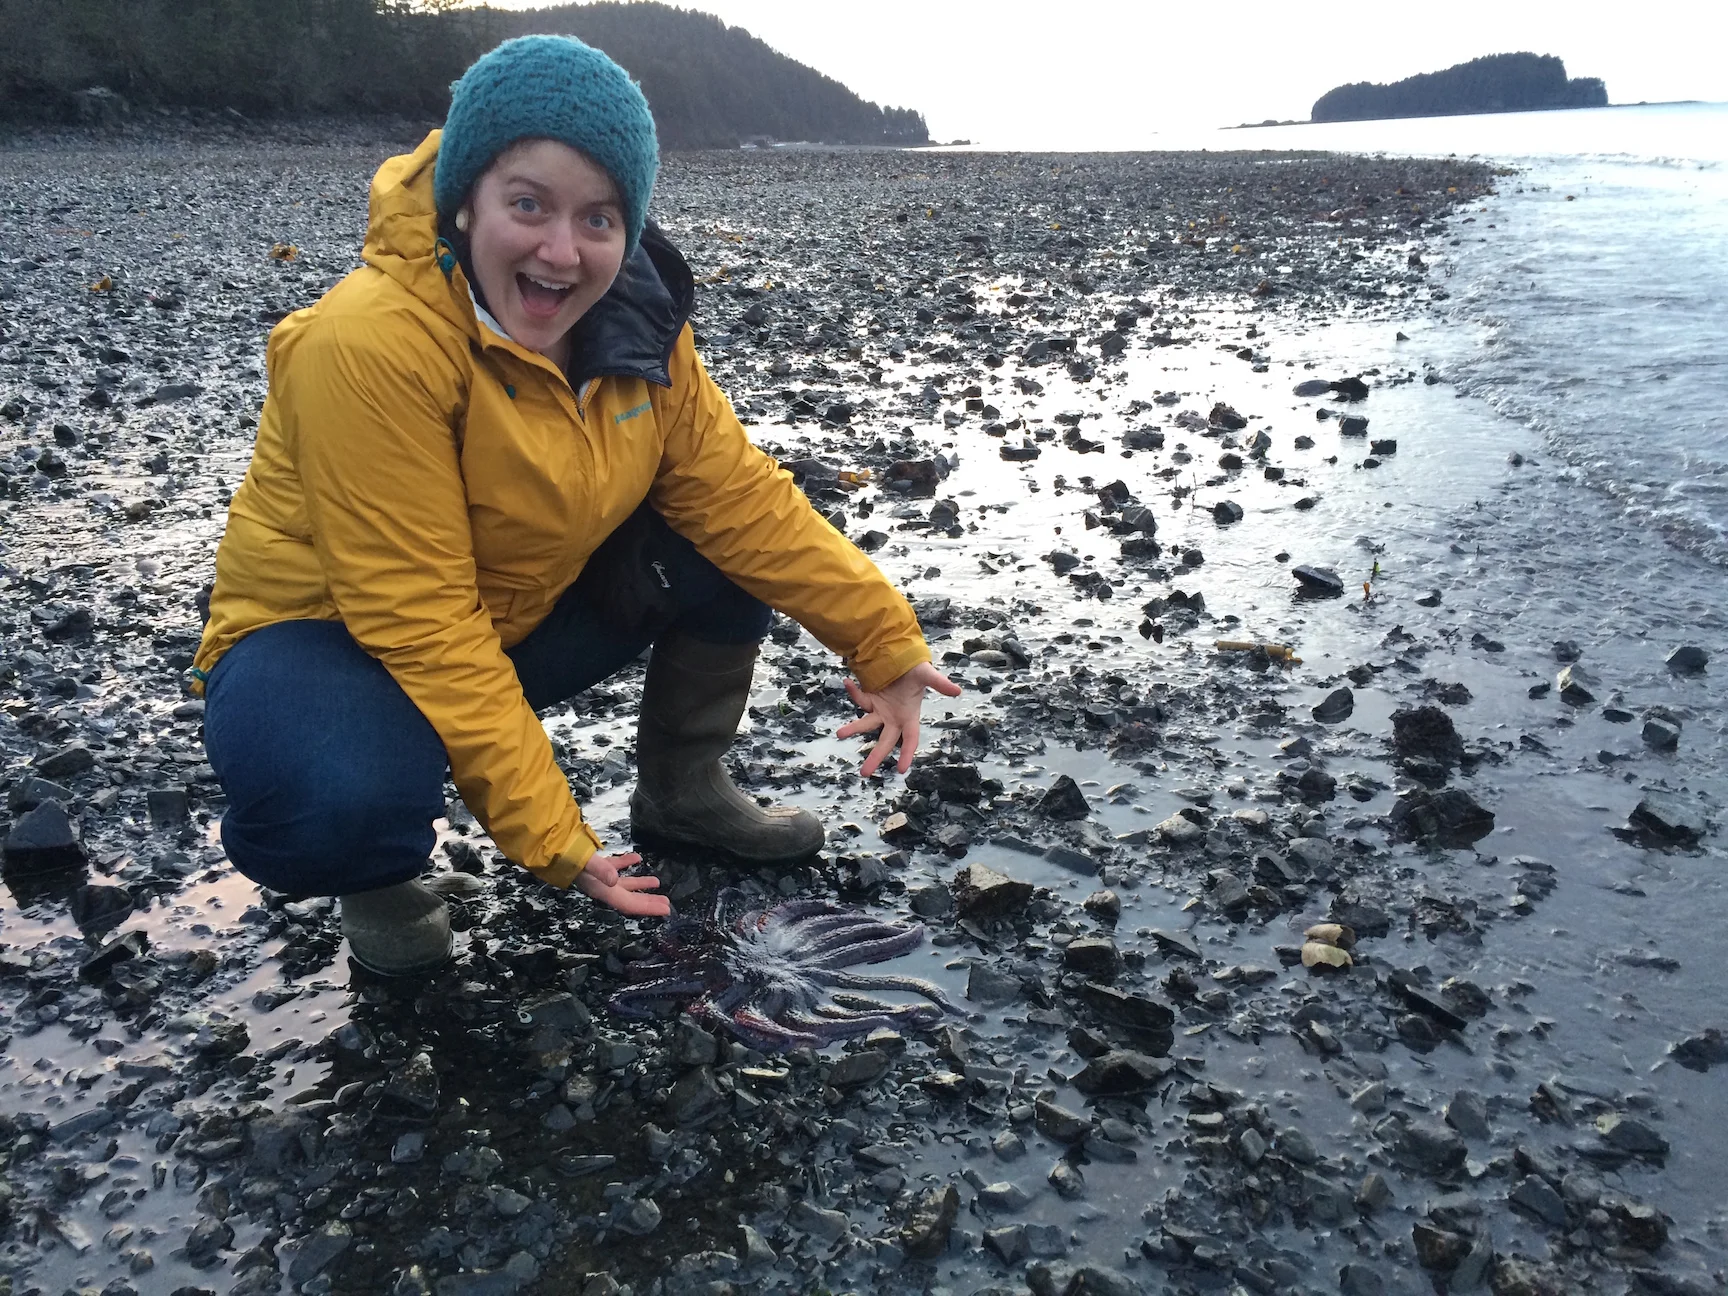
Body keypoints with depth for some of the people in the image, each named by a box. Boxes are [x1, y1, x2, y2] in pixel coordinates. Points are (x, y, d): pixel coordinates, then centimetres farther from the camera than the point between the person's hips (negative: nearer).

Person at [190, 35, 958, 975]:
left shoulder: (632, 325, -9)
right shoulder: (368, 345, -30)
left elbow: (737, 491, -6)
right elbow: (422, 621, -31)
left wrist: (885, 640, -13)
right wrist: (550, 838, -31)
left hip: (528, 612, 6)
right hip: (330, 637, -6)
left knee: (734, 546, -9)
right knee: (348, 801, -39)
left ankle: (683, 791, 12)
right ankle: (380, 878, 0)